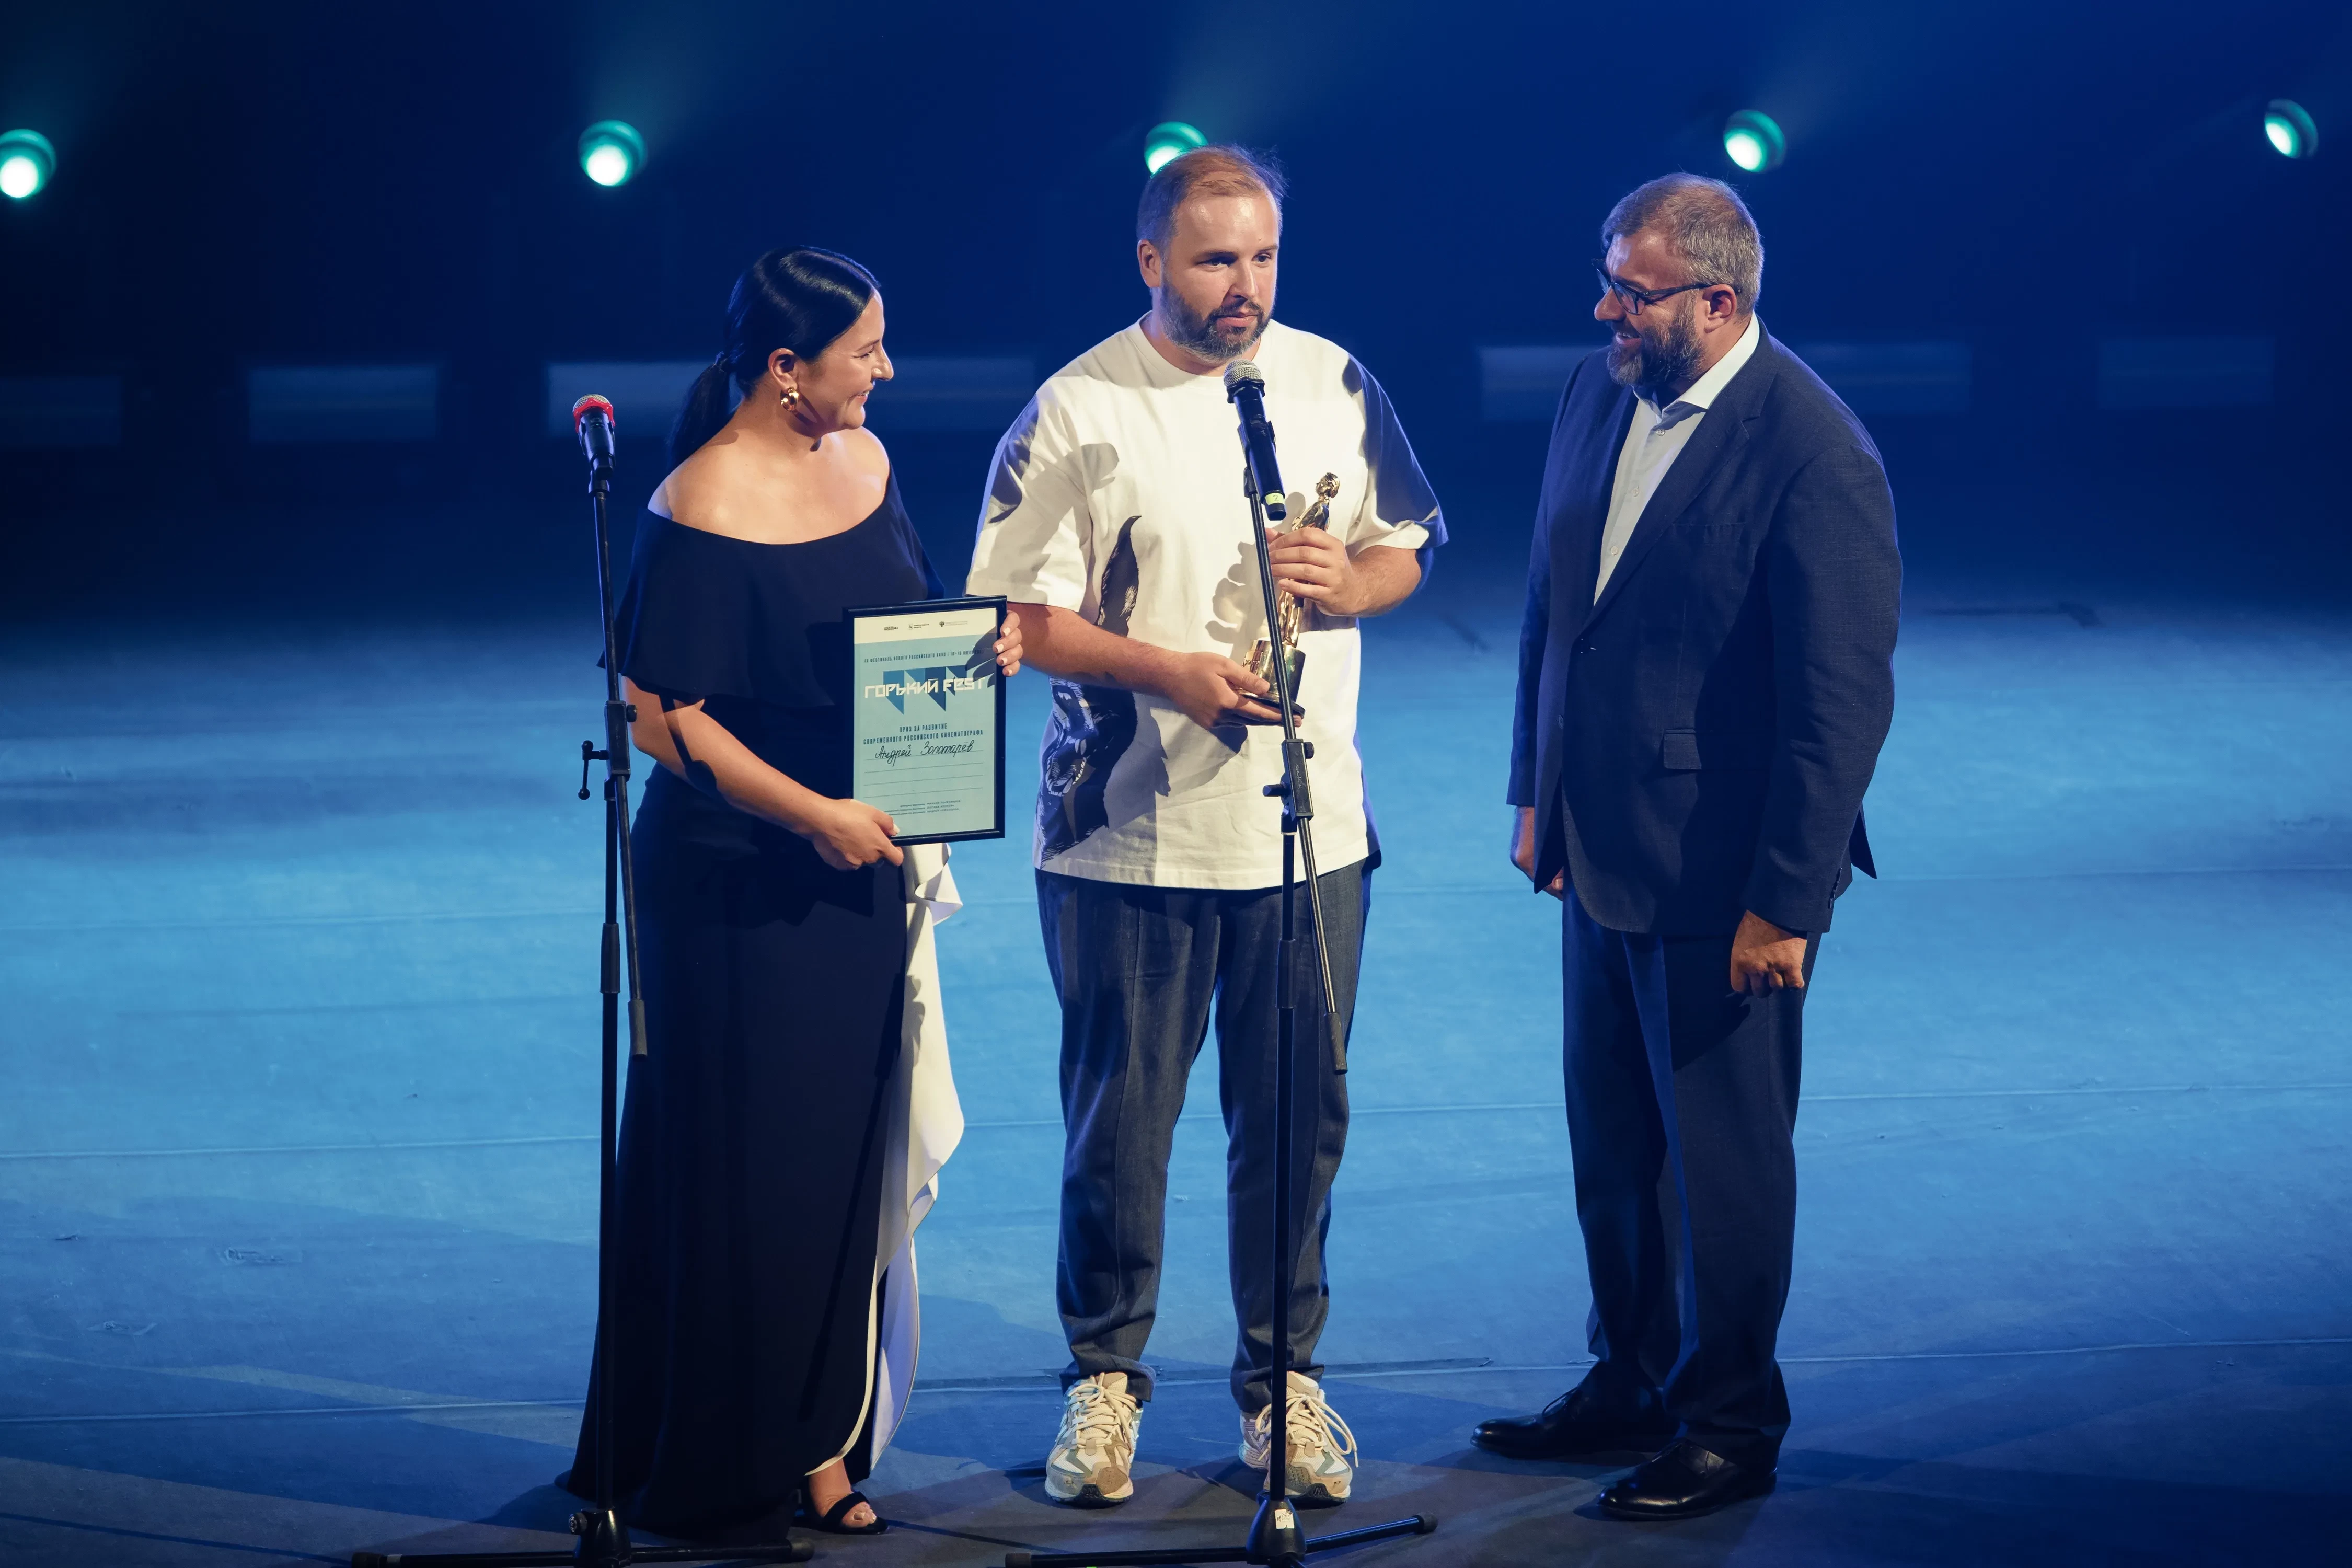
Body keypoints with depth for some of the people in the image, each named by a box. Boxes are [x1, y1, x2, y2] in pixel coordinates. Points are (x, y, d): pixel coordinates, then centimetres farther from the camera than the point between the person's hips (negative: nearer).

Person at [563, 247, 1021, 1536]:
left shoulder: (862, 461, 6)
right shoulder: (701, 514, -18)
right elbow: (661, 716, -19)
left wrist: (979, 642, -3)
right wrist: (814, 815, -22)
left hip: (864, 865, 8)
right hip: (738, 884, -8)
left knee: (847, 1162, 11)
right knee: (741, 1176, 0)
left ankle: (815, 1443, 21)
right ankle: (720, 1465, 11)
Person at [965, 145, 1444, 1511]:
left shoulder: (1333, 385, 5)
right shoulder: (1076, 412, -6)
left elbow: (1407, 549, 14)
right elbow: (1018, 616, -7)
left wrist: (1351, 580, -9)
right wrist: (1167, 670, -20)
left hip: (1309, 826, 3)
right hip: (1133, 831, -3)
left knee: (1299, 1117, 8)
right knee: (1122, 1117, 6)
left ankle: (1285, 1376, 21)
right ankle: (1106, 1377, 20)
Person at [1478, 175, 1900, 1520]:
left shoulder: (1816, 458, -20)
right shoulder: (1599, 396, 2)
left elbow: (1845, 699, -19)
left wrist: (1786, 902, -18)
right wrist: (1538, 793, 14)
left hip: (1722, 879, -7)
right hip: (1600, 854, 7)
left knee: (1723, 1155, 6)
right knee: (1614, 1144, 18)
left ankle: (1731, 1423, 20)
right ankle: (1633, 1383, 33)